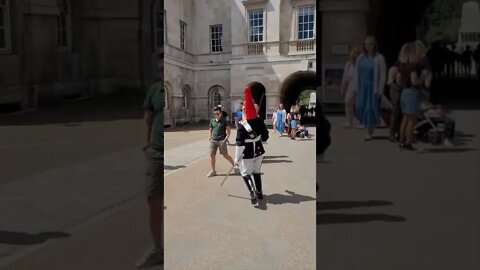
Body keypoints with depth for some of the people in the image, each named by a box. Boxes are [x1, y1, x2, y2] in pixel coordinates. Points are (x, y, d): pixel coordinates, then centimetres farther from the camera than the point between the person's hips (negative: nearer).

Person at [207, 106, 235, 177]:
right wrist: (210, 137, 10)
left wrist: (226, 138, -11)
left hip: (222, 140, -5)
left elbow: (228, 130, -1)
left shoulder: (224, 120, -3)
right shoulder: (212, 121, 9)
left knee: (225, 155, -4)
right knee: (212, 155, 5)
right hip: (213, 140, 5)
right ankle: (213, 171, 17)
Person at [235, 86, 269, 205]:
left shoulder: (242, 126, -21)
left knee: (246, 173, 7)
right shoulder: (260, 121, -6)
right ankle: (259, 193, 29)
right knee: (256, 172, 22)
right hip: (259, 151, 5)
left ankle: (253, 193, -12)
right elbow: (265, 136, 5)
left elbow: (240, 143, -20)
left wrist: (237, 158, -11)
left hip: (247, 154, -5)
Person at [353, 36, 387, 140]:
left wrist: (380, 90, -11)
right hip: (362, 87, 4)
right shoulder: (361, 57, 8)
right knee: (361, 107, 2)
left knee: (371, 108, -4)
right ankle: (368, 128, 23)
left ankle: (369, 131, 8)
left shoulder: (379, 58, -6)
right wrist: (356, 87, 6)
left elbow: (383, 75, -7)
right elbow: (356, 73, 11)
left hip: (373, 88, -4)